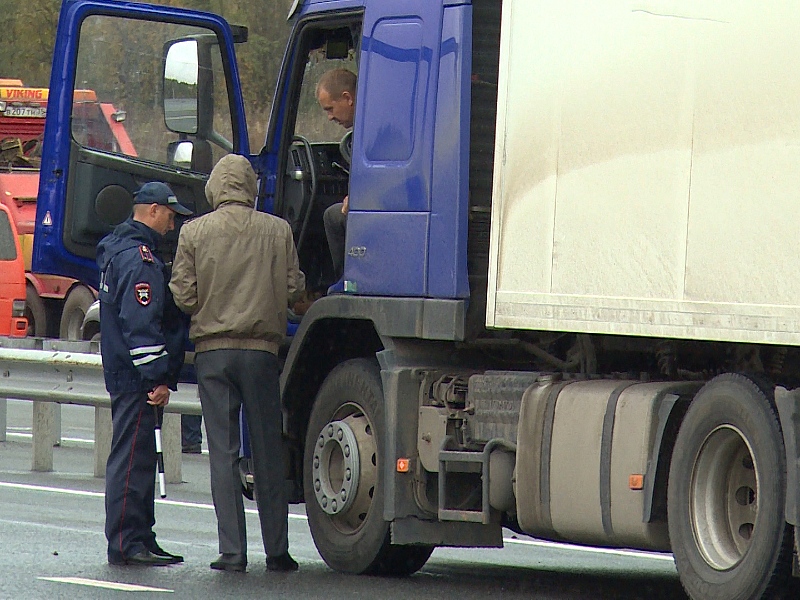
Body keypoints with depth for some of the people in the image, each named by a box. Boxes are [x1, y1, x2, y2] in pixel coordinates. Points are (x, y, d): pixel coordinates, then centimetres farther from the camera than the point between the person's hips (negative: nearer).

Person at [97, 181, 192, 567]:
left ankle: (138, 539, 16)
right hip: (135, 376, -11)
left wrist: (161, 375, 23)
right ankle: (126, 543, -9)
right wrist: (157, 378, -22)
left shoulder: (118, 251, 19)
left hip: (123, 373, 11)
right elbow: (140, 325, -22)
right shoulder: (139, 258, -15)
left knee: (137, 458, 13)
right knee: (131, 457, -9)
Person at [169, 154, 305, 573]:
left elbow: (183, 295, -5)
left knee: (222, 452, 2)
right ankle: (276, 550, 11)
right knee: (268, 452, 8)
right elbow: (293, 288, 0)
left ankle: (232, 551, -3)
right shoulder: (278, 231, -2)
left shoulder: (194, 232, -4)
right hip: (262, 350, 1)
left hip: (212, 349, -1)